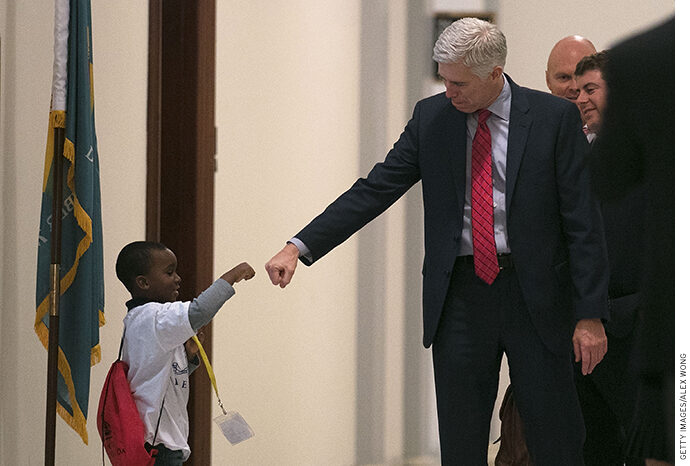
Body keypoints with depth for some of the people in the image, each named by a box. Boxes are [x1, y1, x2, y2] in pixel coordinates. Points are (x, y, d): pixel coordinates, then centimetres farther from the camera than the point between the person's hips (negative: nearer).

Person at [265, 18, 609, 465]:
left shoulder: (555, 117, -4)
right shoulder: (431, 118, 4)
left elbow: (583, 222, -4)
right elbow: (375, 189, 3)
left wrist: (590, 315, -9)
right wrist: (300, 247, -8)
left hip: (536, 296, -2)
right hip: (459, 294, 2)